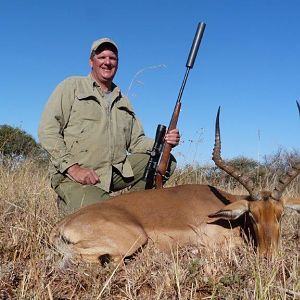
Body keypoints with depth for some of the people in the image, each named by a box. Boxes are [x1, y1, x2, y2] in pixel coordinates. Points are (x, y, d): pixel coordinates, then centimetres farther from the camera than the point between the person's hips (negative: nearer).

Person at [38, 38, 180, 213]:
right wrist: (73, 167, -16)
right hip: (74, 176, -6)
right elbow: (48, 130, -5)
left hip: (116, 172, 6)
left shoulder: (123, 102, 22)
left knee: (166, 160, -6)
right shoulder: (72, 86, 5)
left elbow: (136, 142, 18)